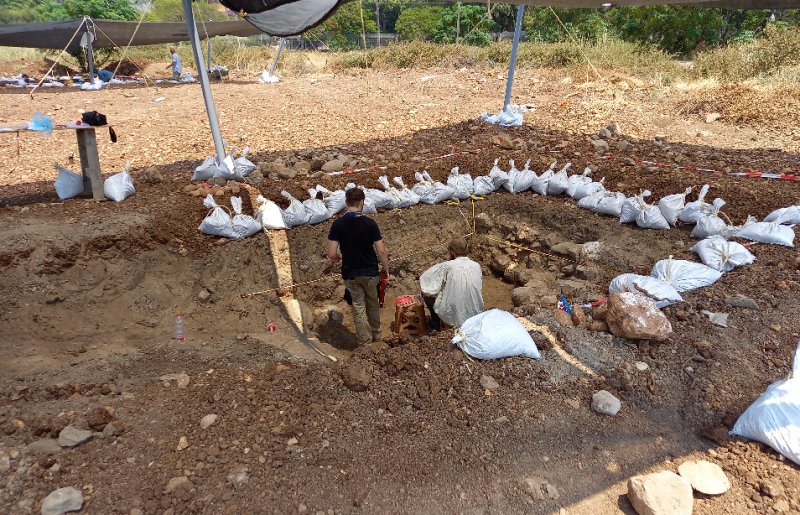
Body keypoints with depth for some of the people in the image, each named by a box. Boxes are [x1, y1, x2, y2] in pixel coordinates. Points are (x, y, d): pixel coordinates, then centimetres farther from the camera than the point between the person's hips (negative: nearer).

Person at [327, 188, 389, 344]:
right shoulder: (370, 223, -15)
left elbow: (331, 255, -14)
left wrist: (340, 258, 9)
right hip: (370, 272, 0)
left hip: (350, 274, 0)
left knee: (358, 308, 14)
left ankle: (366, 340, 22)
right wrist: (386, 269, 4)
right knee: (373, 305, 21)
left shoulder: (337, 225, -14)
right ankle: (376, 336, 38)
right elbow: (381, 251, -13)